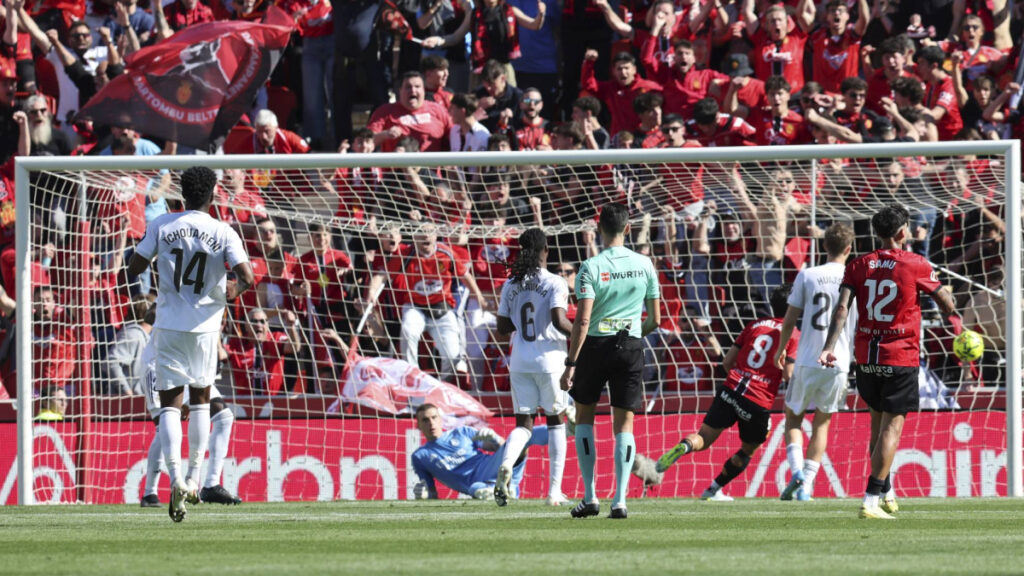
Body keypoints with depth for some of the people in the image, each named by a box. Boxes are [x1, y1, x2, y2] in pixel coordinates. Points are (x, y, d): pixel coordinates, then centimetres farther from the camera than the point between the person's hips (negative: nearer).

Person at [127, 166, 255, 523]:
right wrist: (234, 291, 9)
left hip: (169, 325, 0)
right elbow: (247, 277, -14)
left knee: (170, 403, 0)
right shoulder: (223, 233, -6)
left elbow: (134, 268, 2)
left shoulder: (161, 226, -3)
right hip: (204, 326, 0)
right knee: (201, 399, 19)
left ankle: (175, 479, -19)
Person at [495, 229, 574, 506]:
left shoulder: (511, 285, 5)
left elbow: (503, 326, 8)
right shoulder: (555, 283, -9)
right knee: (556, 420, 11)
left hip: (520, 361, 3)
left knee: (523, 422, 7)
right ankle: (554, 491, 9)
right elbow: (559, 321, -20)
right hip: (549, 358, -3)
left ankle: (507, 463, -27)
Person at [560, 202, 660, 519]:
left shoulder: (591, 267, -10)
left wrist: (570, 364, -13)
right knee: (624, 424, 5)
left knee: (584, 416, 14)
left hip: (596, 345, -2)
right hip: (631, 346, 2)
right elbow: (655, 319, 7)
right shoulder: (644, 265, 1)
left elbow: (582, 320, -15)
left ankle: (589, 496, 8)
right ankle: (620, 499, -5)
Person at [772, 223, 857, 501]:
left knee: (793, 417, 16)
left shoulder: (807, 276, -1)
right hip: (839, 364, 1)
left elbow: (789, 321, 2)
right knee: (822, 421, 16)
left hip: (807, 362, -1)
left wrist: (781, 351, 19)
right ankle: (807, 485, 10)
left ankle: (797, 470, -8)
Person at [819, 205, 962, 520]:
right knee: (892, 427, -4)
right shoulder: (915, 264, -4)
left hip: (866, 358, 4)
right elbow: (943, 299, 8)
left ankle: (886, 493, 27)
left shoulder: (859, 266, 4)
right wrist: (957, 323, 29)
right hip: (901, 358, -4)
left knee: (879, 422, 20)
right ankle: (872, 500, -13)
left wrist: (830, 346, -12)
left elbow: (842, 308, -7)